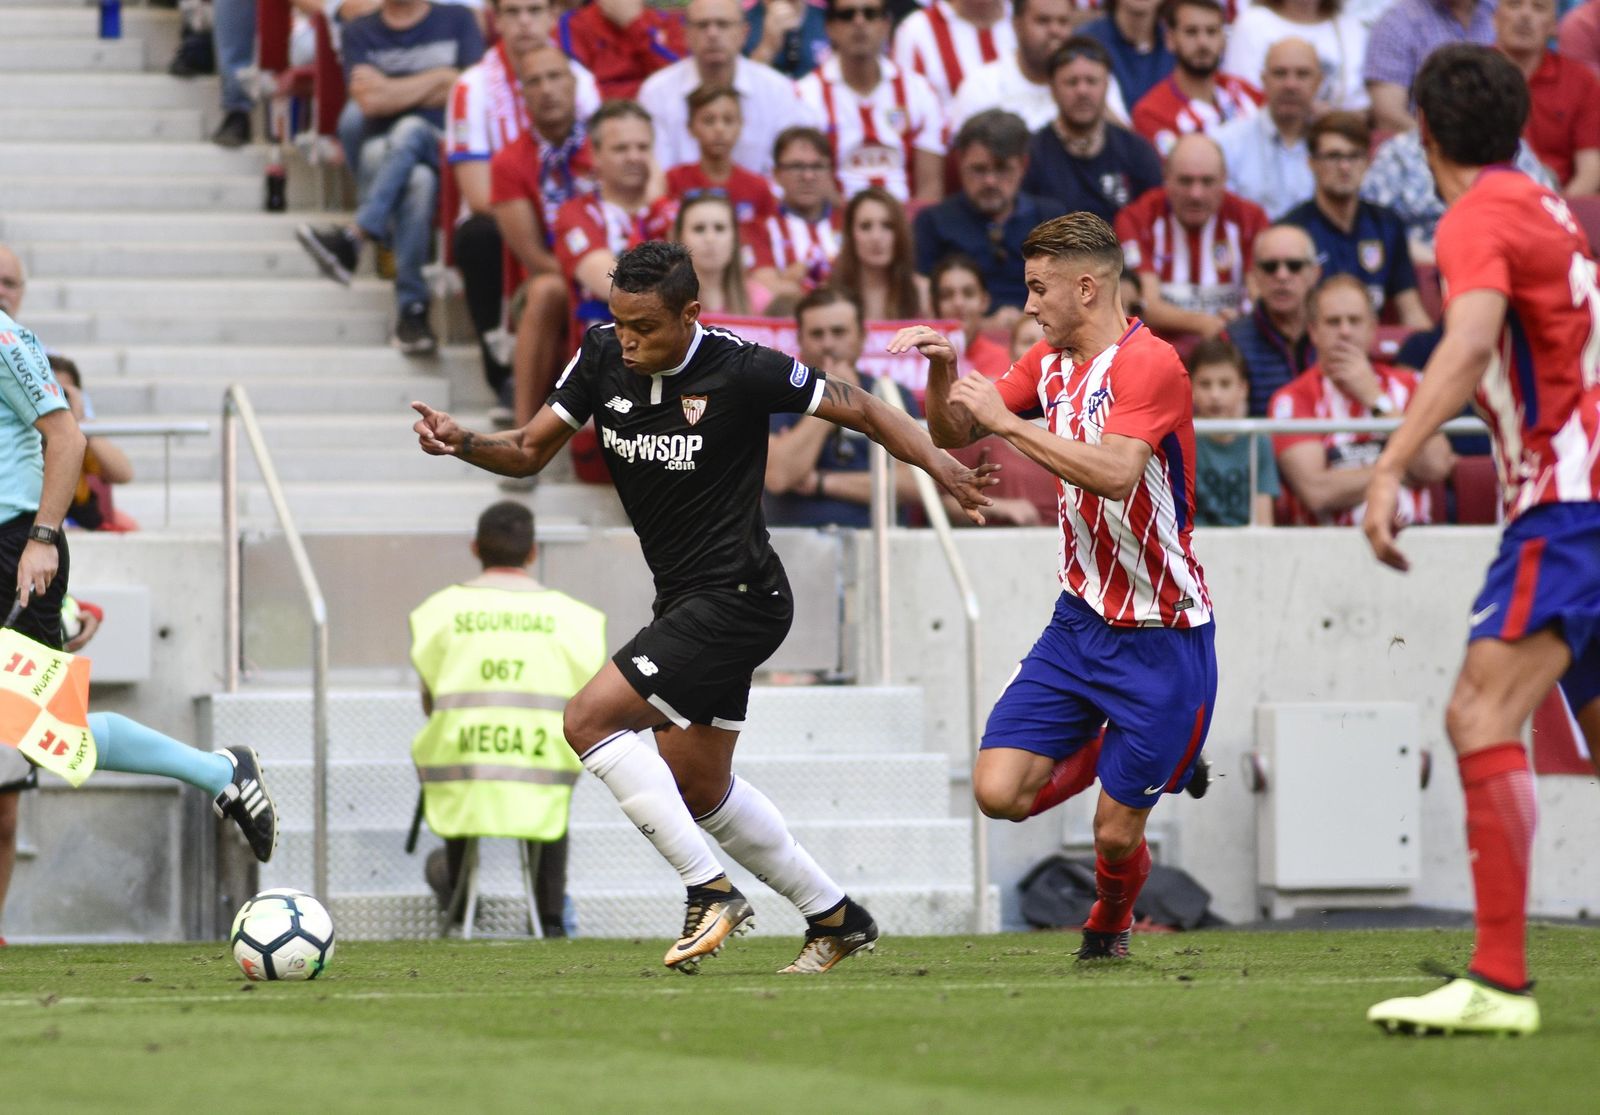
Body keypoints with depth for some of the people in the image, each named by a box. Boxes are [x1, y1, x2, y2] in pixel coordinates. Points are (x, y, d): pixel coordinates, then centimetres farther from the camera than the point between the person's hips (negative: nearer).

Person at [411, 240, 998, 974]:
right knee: (698, 789, 15)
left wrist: (936, 463, -18)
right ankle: (835, 917, 29)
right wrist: (459, 442, -12)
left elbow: (860, 410, -8)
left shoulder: (741, 370, -18)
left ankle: (709, 892, -13)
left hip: (736, 599, -8)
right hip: (688, 602, 8)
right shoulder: (603, 358, 0)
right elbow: (529, 453, 6)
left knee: (589, 720, -17)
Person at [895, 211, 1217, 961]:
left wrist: (1009, 420, -27)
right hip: (1080, 618, 7)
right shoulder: (1050, 364, 7)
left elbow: (1116, 472, -32)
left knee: (1116, 832, -2)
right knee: (998, 792, -6)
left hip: (1159, 637, -7)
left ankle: (1110, 923, 32)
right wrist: (942, 369, -5)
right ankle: (1100, 751, 24)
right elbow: (955, 435, 15)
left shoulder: (1149, 364, -18)